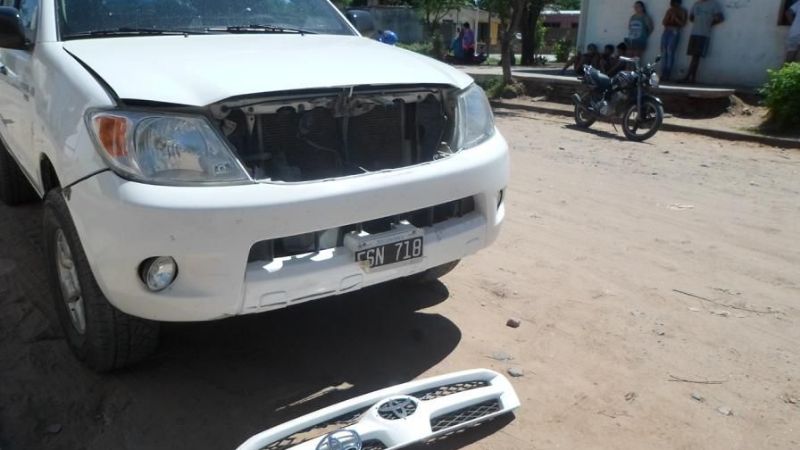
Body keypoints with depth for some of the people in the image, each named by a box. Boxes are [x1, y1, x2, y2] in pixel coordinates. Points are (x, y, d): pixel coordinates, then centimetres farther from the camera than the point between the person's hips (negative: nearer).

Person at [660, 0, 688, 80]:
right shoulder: (669, 10, 18)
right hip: (666, 32, 5)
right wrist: (668, 16, -4)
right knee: (663, 52, -4)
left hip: (675, 32, -5)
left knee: (670, 52, -15)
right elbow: (664, 22, 13)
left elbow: (683, 23, -2)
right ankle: (663, 74, -6)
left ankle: (667, 75, -18)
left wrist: (675, 17, -10)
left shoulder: (683, 11, 6)